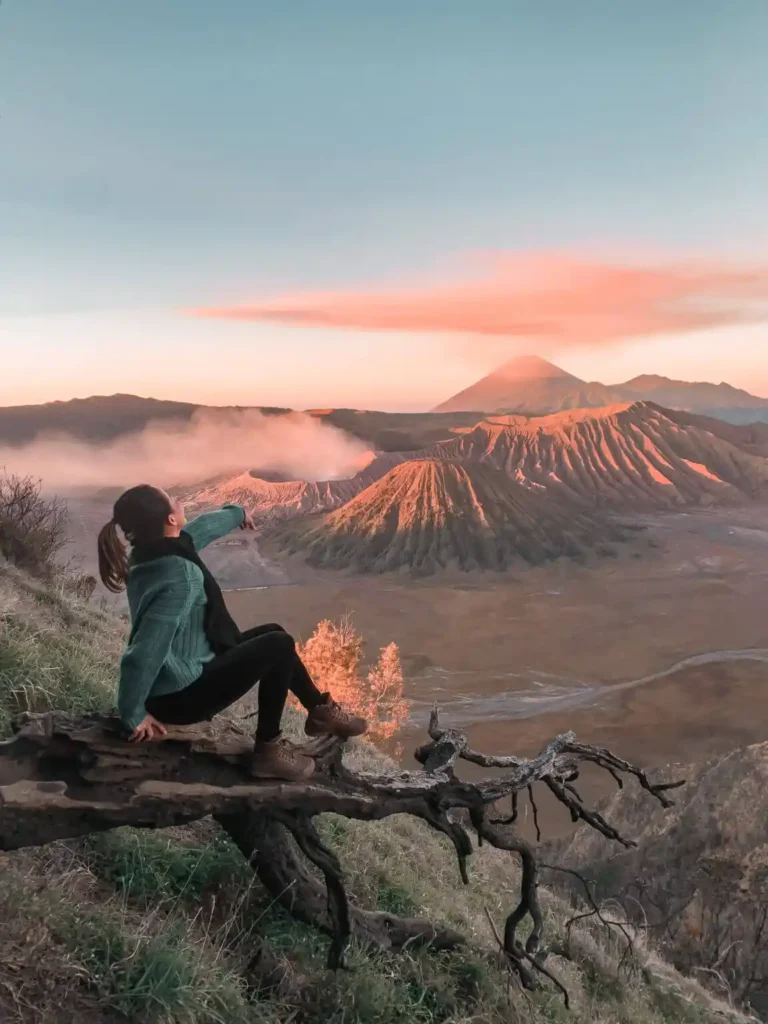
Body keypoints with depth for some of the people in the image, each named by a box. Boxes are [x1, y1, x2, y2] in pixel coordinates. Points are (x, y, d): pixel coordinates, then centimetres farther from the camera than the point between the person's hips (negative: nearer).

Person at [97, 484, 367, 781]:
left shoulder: (149, 551, -1)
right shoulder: (178, 576, -31)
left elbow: (201, 528, 19)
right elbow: (146, 649, -34)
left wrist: (237, 513, 38)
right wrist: (134, 715, -22)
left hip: (176, 678, 10)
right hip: (181, 695, -10)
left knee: (272, 632, 18)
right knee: (279, 646, -8)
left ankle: (320, 711, 32)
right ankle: (268, 749, 1)